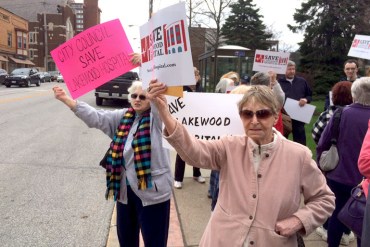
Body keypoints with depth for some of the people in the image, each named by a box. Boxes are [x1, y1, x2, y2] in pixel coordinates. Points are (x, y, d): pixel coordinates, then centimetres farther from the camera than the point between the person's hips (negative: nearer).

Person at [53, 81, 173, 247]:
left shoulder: (157, 117, -9)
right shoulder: (123, 117, 6)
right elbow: (96, 117, 2)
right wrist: (65, 99, -5)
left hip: (152, 192, -5)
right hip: (125, 190, 6)